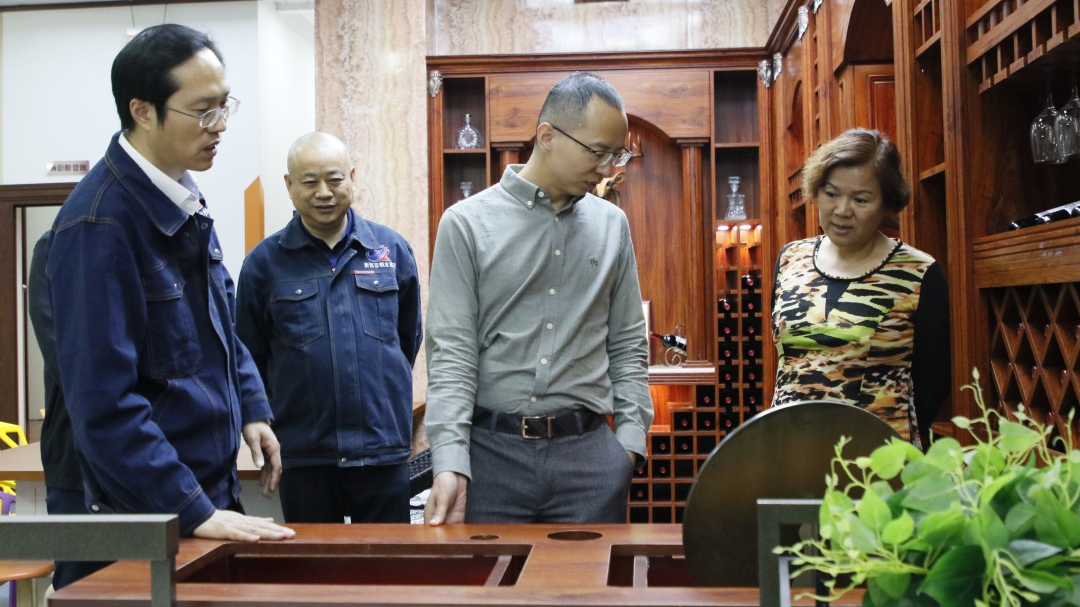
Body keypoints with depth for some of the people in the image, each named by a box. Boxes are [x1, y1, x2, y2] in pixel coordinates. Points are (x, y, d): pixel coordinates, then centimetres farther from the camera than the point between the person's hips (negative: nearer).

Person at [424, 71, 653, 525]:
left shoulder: (612, 225, 8)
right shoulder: (466, 224, -2)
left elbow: (628, 344, 12)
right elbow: (451, 351, -7)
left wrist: (630, 437, 3)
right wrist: (449, 463, -15)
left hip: (589, 453, 3)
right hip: (492, 452, -2)